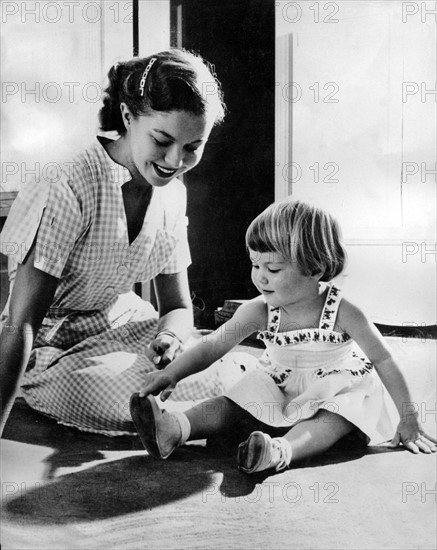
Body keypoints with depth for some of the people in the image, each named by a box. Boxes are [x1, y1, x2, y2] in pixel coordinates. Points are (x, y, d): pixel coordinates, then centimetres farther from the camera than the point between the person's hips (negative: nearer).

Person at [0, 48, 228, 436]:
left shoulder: (172, 194, -3)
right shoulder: (69, 190, -25)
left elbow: (178, 306, 1)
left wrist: (170, 336, -24)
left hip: (123, 328, 5)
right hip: (53, 348, -5)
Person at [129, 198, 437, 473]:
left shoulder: (343, 313, -23)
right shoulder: (259, 312, -16)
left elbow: (384, 361, -15)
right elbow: (213, 345, -18)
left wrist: (408, 419, -13)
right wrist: (172, 373, -33)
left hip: (337, 391, -3)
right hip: (278, 388, 3)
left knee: (330, 423, -34)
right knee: (234, 407, -19)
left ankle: (281, 449, -60)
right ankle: (174, 428, -37)